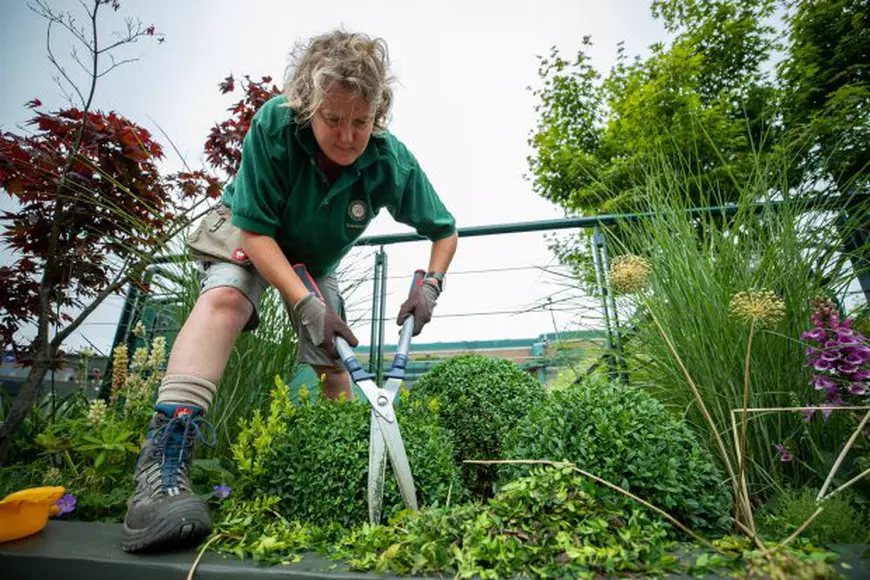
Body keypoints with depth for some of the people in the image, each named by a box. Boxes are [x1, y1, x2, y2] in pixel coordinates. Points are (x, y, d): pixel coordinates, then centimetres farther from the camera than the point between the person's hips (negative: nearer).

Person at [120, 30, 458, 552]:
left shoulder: (394, 164, -26)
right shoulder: (274, 125, -31)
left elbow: (446, 231, -12)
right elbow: (255, 230, -28)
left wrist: (431, 283, -30)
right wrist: (306, 305, -37)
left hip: (318, 259, 3)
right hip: (247, 232, -2)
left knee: (332, 362, 3)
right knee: (225, 296, -34)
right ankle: (164, 460, -37)